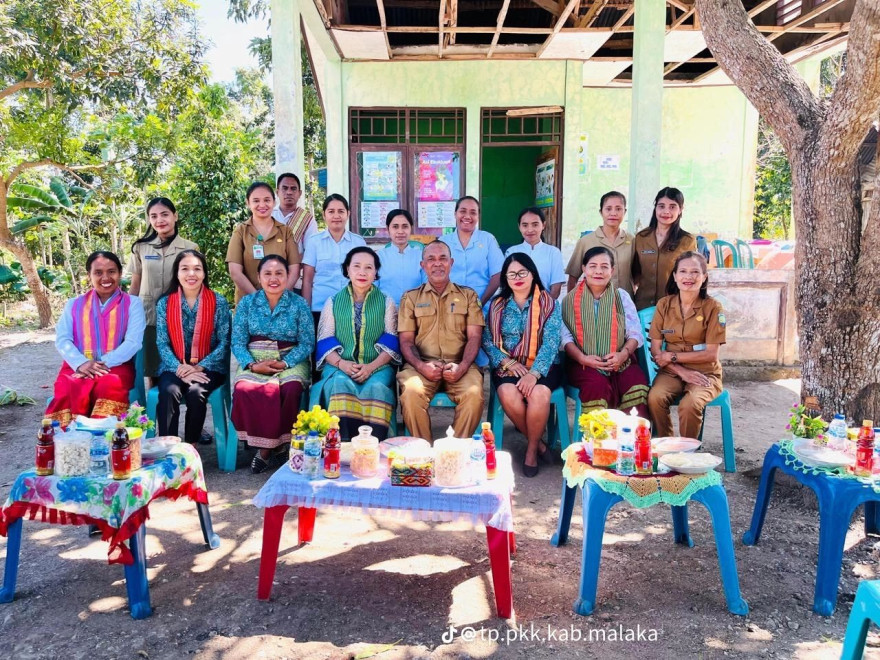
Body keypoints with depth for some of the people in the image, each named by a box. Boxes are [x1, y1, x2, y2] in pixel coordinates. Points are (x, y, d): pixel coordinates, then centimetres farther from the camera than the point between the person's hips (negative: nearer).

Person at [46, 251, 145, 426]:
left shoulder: (132, 304, 9)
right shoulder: (74, 305, 18)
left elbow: (134, 341, -4)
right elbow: (62, 339, 6)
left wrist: (104, 364, -16)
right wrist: (81, 363, -14)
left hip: (116, 367, -2)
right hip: (78, 368, 2)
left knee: (111, 386, -36)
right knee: (67, 390, -32)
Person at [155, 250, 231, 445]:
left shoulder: (218, 302, 1)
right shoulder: (165, 303, 5)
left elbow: (224, 342, -4)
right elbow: (162, 343, -1)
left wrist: (200, 367, -15)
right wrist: (180, 368, -17)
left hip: (208, 368, -1)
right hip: (175, 368, 1)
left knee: (195, 392, -30)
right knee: (169, 391, -30)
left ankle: (191, 447, -12)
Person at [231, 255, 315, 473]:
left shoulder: (299, 304, 4)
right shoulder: (247, 303, 8)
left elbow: (307, 343, -2)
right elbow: (237, 342, 4)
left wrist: (284, 363, -15)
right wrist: (252, 365, -13)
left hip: (290, 361, -1)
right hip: (255, 361, 1)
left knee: (292, 389, -34)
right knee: (244, 390, -32)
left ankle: (267, 447, -13)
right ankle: (265, 444, -12)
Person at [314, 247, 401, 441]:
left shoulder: (386, 302, 14)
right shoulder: (333, 302, 15)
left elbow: (390, 342, 4)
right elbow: (325, 342, 7)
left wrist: (371, 367, -14)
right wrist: (341, 363, -14)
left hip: (377, 366, 0)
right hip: (340, 366, 0)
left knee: (377, 386, -34)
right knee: (342, 384, -34)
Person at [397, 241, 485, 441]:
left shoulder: (468, 295, 16)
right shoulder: (410, 298, 16)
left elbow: (474, 337, 7)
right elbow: (406, 340, 8)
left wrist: (462, 366, -11)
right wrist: (420, 366, -11)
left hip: (459, 366, 0)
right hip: (422, 364, 0)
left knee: (474, 394, -31)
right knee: (411, 393, -32)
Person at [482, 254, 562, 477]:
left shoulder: (548, 302, 1)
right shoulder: (497, 305, 9)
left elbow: (551, 342, -9)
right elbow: (487, 340, 2)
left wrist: (534, 373, -23)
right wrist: (508, 362, -15)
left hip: (542, 365, -1)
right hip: (507, 365, 2)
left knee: (539, 394, -33)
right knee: (508, 395, -31)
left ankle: (532, 448, -6)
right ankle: (537, 440, -4)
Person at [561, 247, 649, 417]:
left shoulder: (622, 296, 13)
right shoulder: (571, 299, 8)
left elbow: (635, 333, 6)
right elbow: (565, 336, -1)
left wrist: (623, 354, -13)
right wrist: (582, 358, -16)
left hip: (621, 362, 2)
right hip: (584, 364, -2)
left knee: (637, 386, -29)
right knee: (597, 385, -34)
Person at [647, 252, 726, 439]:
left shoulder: (713, 307, -5)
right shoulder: (664, 304, 3)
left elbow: (711, 354, -7)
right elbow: (655, 349, 0)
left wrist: (672, 356, -10)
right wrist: (681, 371, -13)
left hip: (705, 373, -2)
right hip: (672, 371, 2)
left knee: (689, 404, -32)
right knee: (655, 397, -29)